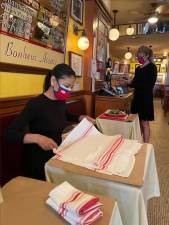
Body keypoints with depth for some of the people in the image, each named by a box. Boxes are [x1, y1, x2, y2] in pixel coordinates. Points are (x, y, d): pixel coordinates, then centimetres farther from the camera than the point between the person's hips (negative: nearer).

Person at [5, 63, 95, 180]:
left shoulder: (61, 101, 0)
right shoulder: (36, 104, -22)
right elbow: (10, 134, -26)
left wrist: (82, 118, 8)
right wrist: (37, 138, -41)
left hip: (56, 154, 6)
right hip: (38, 160, -6)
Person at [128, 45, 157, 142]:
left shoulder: (152, 67, -7)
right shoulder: (138, 68, 14)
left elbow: (150, 85, -15)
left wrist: (133, 83, -18)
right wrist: (130, 83, -1)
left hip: (146, 98, -7)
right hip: (137, 96, 7)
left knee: (144, 123, -4)